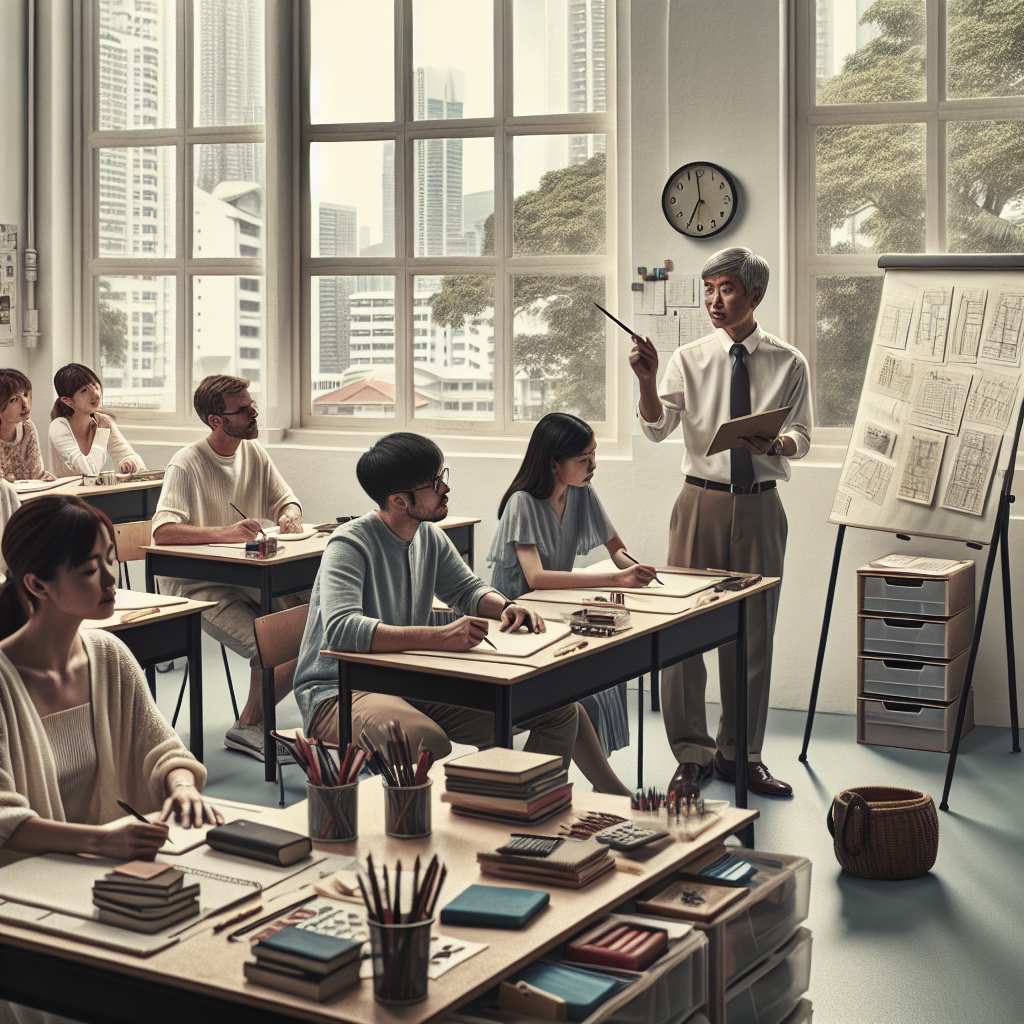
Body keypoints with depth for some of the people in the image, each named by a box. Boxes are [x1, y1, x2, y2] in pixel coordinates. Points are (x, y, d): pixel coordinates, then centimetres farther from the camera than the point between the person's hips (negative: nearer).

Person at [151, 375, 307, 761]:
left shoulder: (255, 454, 7)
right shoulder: (187, 464, -16)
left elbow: (285, 499, 17)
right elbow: (162, 531, -27)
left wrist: (290, 515, -9)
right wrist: (225, 532, -38)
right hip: (194, 583, -7)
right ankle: (249, 727, 0)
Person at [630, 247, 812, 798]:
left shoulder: (789, 363, 4)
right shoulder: (689, 359, 2)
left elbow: (801, 439, 2)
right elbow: (657, 427, -7)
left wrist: (771, 443, -20)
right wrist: (647, 379, -25)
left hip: (759, 506, 1)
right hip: (701, 500, 0)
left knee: (753, 630, 7)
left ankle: (739, 753, 20)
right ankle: (691, 753, 13)